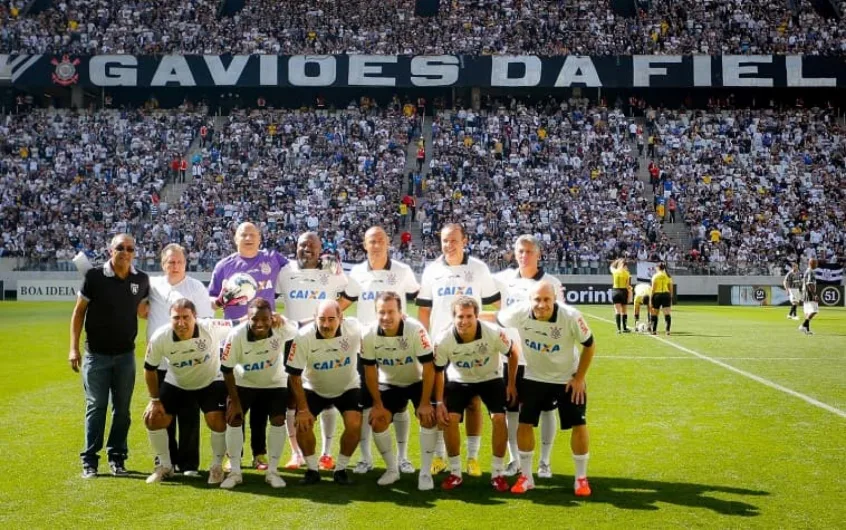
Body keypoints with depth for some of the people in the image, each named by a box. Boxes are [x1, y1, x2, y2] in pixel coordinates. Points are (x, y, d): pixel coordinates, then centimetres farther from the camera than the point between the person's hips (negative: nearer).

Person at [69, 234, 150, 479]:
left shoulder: (141, 280, -1)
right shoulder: (94, 276, -10)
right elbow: (79, 311, -3)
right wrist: (74, 348, -7)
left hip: (126, 355, 3)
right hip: (96, 355, -3)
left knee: (122, 409, 8)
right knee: (95, 407, 2)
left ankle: (117, 458, 19)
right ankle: (90, 461, 11)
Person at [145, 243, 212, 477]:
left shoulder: (197, 287, 2)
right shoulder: (152, 285, 10)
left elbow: (207, 322, 1)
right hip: (160, 361, 3)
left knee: (189, 414, -1)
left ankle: (189, 463, 7)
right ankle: (166, 461, 20)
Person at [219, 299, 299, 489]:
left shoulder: (283, 328, -31)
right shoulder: (236, 336, -31)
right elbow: (227, 369, -20)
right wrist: (234, 401, -17)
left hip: (275, 382, 1)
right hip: (244, 382, 0)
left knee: (278, 421, -11)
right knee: (233, 419, -11)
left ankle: (272, 471, 5)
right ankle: (235, 472, 4)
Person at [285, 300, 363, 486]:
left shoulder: (354, 329, -26)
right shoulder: (303, 337, -27)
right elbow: (294, 375, -18)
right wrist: (302, 409, -19)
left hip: (347, 388, 0)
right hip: (314, 389, 0)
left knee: (354, 425, -19)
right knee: (303, 424, -18)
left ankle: (341, 469, 3)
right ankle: (312, 470, 4)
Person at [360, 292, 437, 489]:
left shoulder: (415, 329, -32)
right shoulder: (369, 335, -23)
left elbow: (428, 368, -24)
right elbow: (370, 371, -10)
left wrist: (425, 403, -23)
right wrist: (377, 404, -10)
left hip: (418, 382, -2)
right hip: (389, 384, 3)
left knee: (429, 418, -21)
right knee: (377, 421, -11)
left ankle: (425, 472, -7)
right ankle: (392, 469, 11)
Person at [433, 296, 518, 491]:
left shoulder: (494, 333, -30)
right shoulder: (443, 340, -28)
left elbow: (512, 353, -9)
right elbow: (438, 371, -10)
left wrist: (512, 384, -3)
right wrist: (439, 403, -12)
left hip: (490, 378, 0)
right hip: (459, 380, 1)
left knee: (499, 418, -16)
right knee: (449, 420, -16)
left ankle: (498, 472, 2)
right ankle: (455, 472, 2)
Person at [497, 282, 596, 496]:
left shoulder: (571, 316, -28)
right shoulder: (518, 313, -26)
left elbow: (589, 345, -12)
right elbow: (496, 318, -3)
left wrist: (579, 378, -9)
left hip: (567, 378, -1)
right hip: (534, 378, 1)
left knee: (578, 425, -2)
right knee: (525, 424, -1)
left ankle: (581, 478, 15)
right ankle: (526, 476, 15)